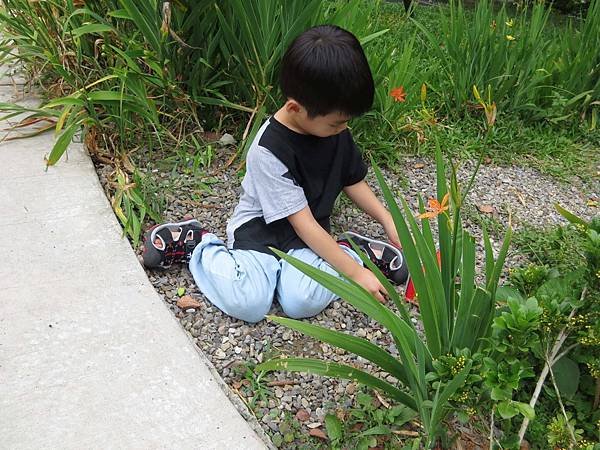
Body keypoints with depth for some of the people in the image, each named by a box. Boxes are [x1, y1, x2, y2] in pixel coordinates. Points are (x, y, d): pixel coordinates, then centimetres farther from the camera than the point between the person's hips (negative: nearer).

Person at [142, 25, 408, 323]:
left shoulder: (335, 129, -6)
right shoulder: (268, 151, -25)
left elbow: (353, 181, 11)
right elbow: (303, 224, -24)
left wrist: (388, 222, 1)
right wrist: (355, 273, -23)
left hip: (312, 230, 3)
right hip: (261, 229, -3)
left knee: (302, 302, -25)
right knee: (248, 304, -25)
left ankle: (350, 248, 1)